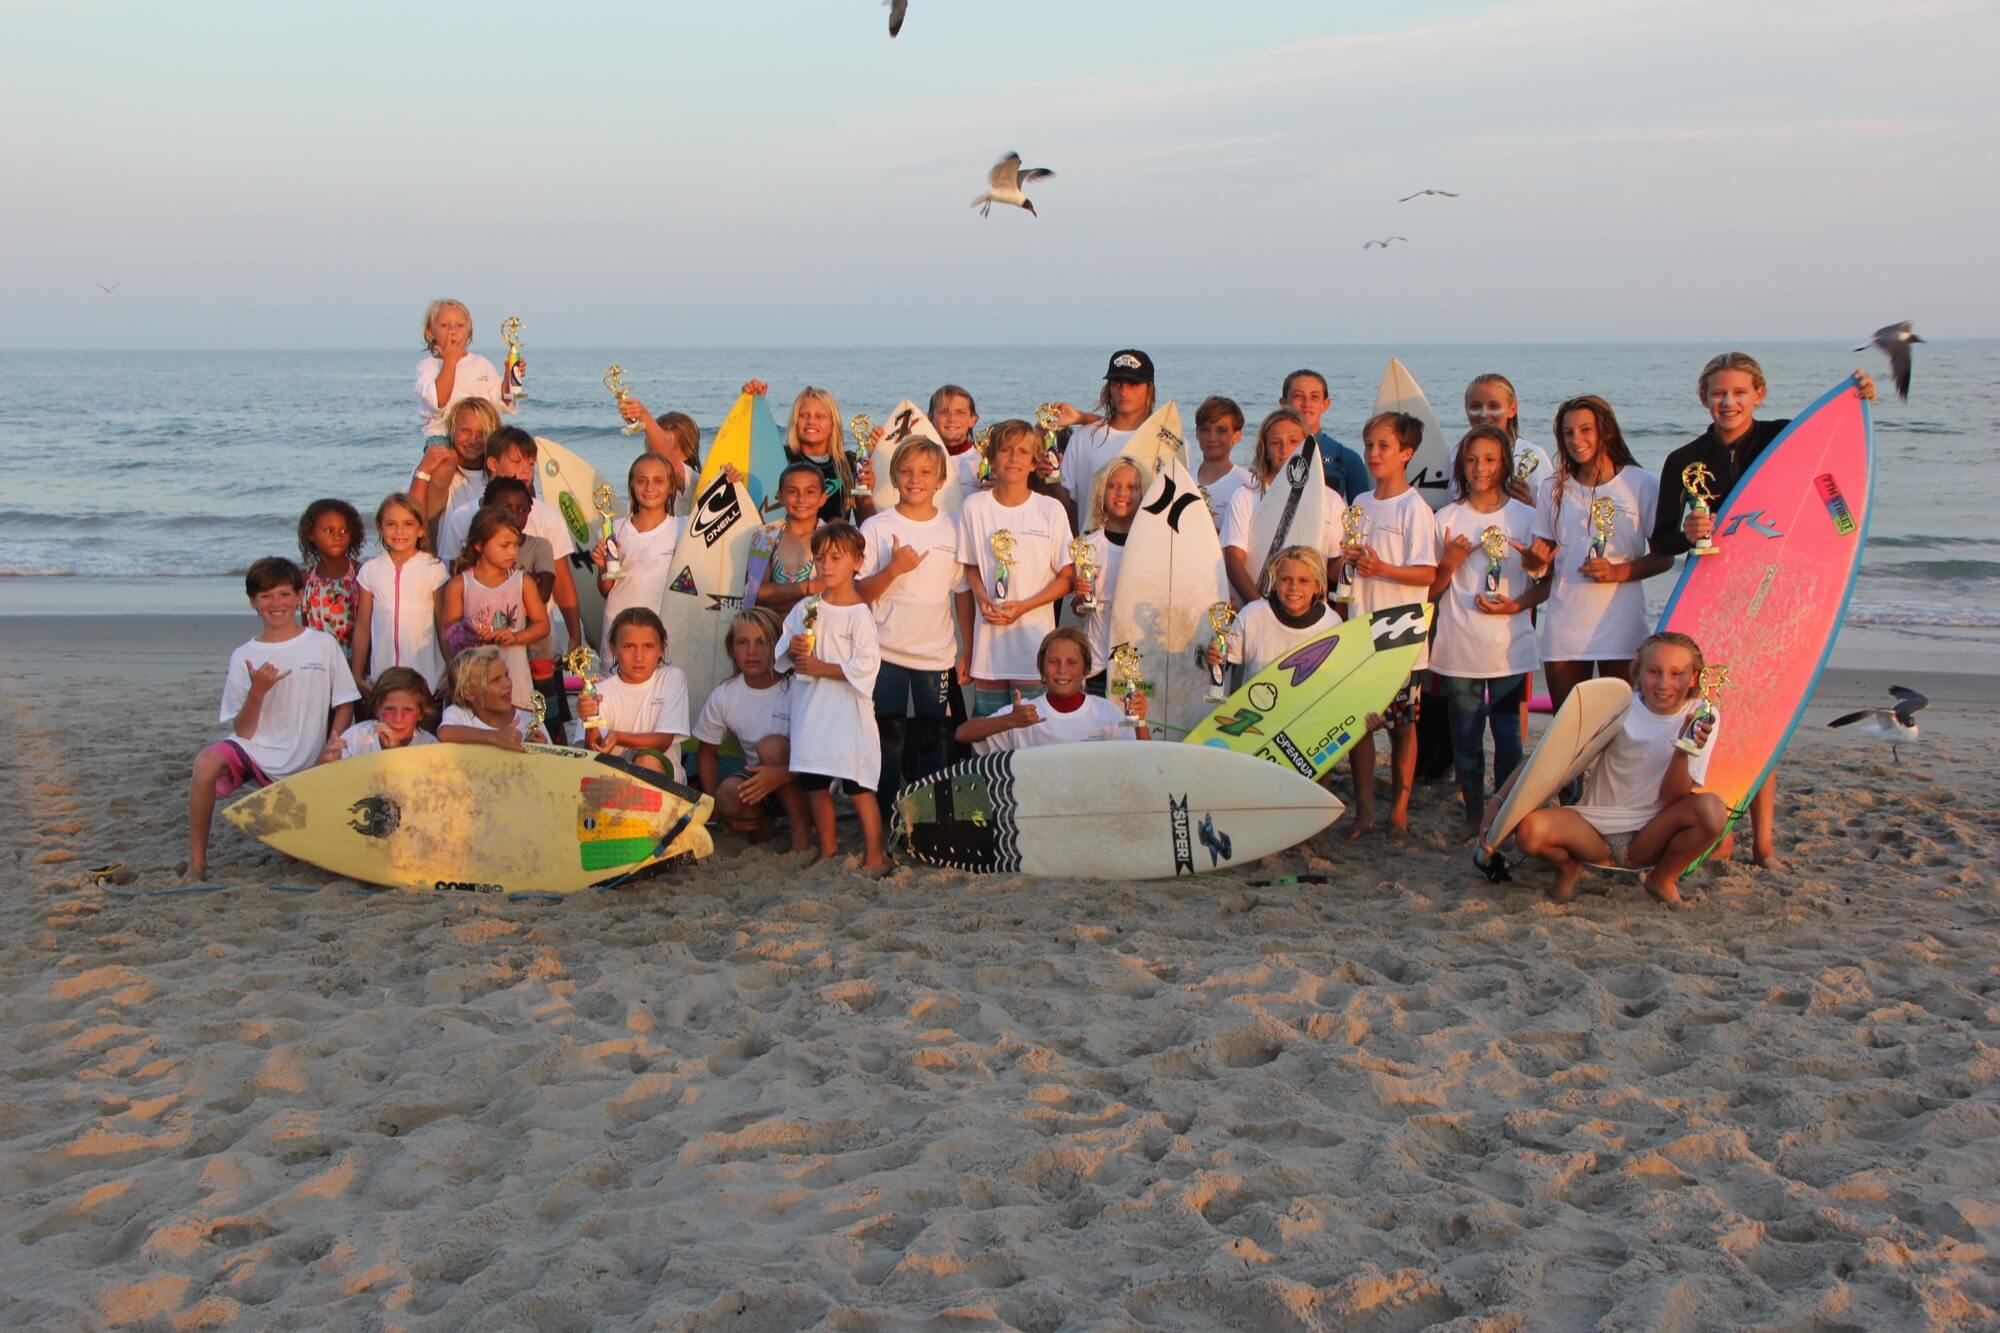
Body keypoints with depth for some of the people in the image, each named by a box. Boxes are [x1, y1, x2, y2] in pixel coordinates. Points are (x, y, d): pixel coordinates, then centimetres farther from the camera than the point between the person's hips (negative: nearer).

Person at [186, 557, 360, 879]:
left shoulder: (323, 645, -1)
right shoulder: (244, 658, 0)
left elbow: (344, 706, 4)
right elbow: (243, 731, -2)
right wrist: (257, 692, -19)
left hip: (305, 767, 0)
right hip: (256, 752, 0)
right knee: (208, 761, -33)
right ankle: (196, 862, -20)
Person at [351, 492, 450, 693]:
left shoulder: (434, 569, -4)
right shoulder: (370, 571, 4)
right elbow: (362, 627, 9)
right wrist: (357, 676, 9)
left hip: (427, 678, -2)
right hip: (382, 679, 2)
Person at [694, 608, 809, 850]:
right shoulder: (723, 697, -6)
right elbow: (707, 752, 8)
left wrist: (783, 773, -37)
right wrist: (715, 804, -3)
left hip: (801, 784, -2)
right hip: (757, 777, 2)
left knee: (770, 745, -32)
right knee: (728, 793, -31)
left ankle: (802, 830, -17)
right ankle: (760, 823, 3)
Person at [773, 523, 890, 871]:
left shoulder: (859, 614, -10)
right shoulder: (805, 609, 8)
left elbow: (866, 665, -17)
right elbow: (782, 655, 16)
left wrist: (821, 667, -16)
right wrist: (792, 650, -7)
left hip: (847, 711, -6)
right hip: (811, 709, 6)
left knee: (858, 785, -6)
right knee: (814, 784, 12)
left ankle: (875, 854, 1)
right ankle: (827, 849, 25)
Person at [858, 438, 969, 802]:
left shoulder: (953, 529, 4)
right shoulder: (875, 528, -2)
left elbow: (963, 593, 9)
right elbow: (861, 593, -4)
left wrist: (967, 649, 7)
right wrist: (894, 569, -20)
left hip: (937, 655, 2)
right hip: (887, 653, -2)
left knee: (931, 741, 9)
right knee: (890, 739, 3)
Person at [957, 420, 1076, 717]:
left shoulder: (1051, 509, -3)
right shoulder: (974, 508, 3)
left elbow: (1066, 577, 0)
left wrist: (1023, 606, -12)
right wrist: (982, 597, -7)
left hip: (1034, 633, -2)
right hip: (988, 635, 2)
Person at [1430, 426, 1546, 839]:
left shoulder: (1526, 517, 3)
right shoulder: (1447, 519, 5)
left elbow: (1547, 582, 6)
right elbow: (1430, 590, 8)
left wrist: (1516, 604, -11)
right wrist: (1449, 563, -10)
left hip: (1509, 648, -1)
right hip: (1458, 649, 1)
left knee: (1509, 735, 1)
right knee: (1466, 735, 7)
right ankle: (1473, 813, 19)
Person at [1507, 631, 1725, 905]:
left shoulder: (1702, 720, -5)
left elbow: (1672, 800, -9)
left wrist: (1684, 751, -28)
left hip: (1649, 835, 1)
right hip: (1596, 825, -1)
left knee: (1712, 808, -29)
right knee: (1529, 829, -32)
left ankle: (1662, 878, 0)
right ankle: (1569, 866, 5)